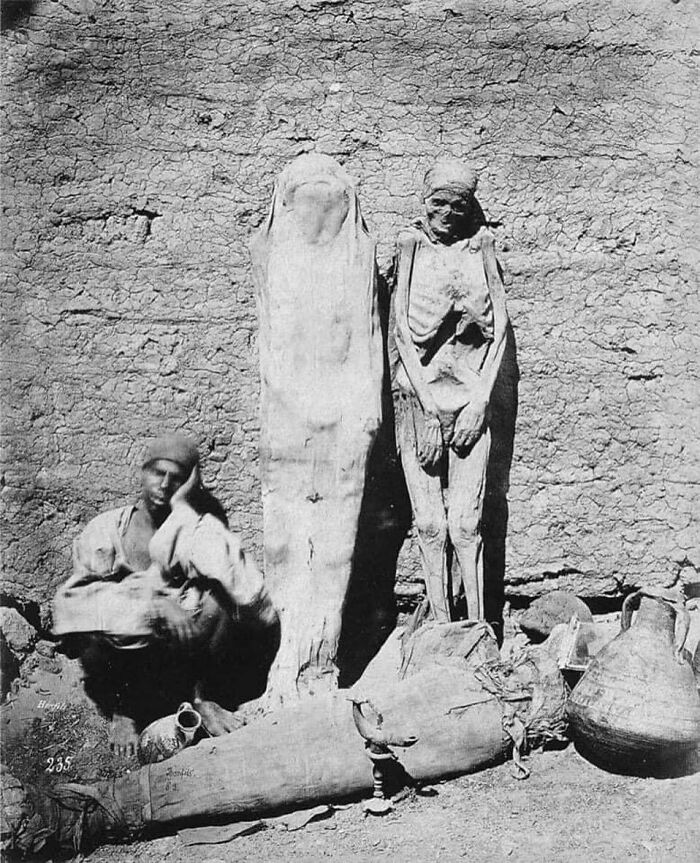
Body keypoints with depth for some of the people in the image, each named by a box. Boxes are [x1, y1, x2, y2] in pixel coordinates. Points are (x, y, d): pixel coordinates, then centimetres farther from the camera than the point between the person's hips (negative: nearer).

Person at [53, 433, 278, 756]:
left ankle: (204, 696, -5)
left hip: (187, 652, 0)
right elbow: (73, 600, -14)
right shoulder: (106, 530, -2)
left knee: (216, 599, -27)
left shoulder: (201, 527, -4)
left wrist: (182, 508, -21)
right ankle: (122, 708, -1)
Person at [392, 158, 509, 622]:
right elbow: (400, 332, 0)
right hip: (419, 398, 0)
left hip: (470, 398, 0)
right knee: (429, 524, -1)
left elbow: (499, 332, 6)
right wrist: (429, 406, -8)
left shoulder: (482, 253, 9)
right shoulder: (409, 251, 6)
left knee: (465, 523, -7)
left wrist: (479, 401, -4)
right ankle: (442, 628, 7)